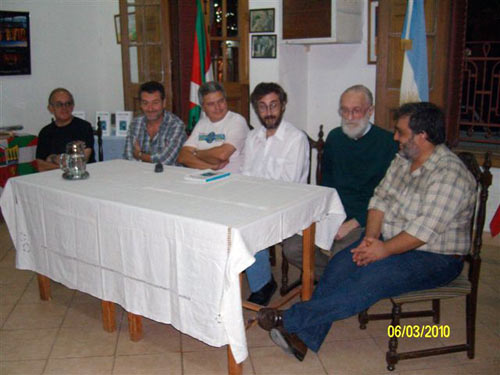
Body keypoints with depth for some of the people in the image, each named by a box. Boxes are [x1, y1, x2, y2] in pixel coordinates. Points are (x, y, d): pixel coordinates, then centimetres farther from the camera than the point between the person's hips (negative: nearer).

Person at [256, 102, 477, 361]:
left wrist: (385, 249, -21)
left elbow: (426, 229, -25)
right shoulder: (403, 159, 7)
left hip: (435, 258, -7)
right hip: (389, 240, 8)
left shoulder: (449, 175, -20)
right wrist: (370, 237, -9)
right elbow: (380, 198, 5)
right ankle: (305, 337, -16)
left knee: (370, 280, -29)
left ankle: (290, 319, -25)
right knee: (340, 264, -15)